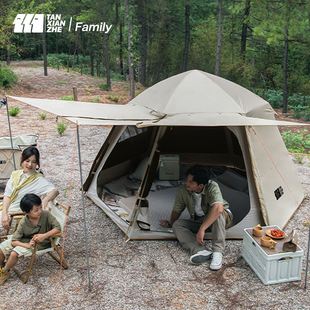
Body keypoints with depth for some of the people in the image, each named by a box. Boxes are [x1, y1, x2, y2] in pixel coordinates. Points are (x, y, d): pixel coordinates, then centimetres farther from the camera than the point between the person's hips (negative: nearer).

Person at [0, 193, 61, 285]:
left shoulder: (46, 215, -25)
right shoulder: (23, 223, -20)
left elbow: (58, 228, -24)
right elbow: (14, 241, -17)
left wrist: (44, 236, -37)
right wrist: (27, 245, -35)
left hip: (39, 243, -3)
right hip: (24, 241, 4)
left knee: (14, 253, -22)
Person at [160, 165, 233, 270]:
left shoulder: (212, 187, -32)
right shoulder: (183, 191, -18)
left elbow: (218, 208, -48)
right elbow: (176, 210, 1)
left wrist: (202, 229, -50)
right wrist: (170, 223, 14)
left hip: (222, 218, -4)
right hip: (198, 221, 5)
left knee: (216, 212, -39)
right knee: (177, 225, -19)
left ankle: (217, 252, -38)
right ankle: (200, 251, -39)